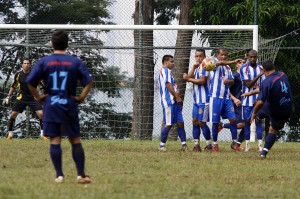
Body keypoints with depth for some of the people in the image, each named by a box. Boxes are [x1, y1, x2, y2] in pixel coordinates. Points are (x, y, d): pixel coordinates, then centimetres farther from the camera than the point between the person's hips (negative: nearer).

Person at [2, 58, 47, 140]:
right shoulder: (18, 75, -3)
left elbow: (41, 86, 2)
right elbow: (13, 86, 13)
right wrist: (8, 97, 11)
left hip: (33, 98, -1)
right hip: (21, 98, 1)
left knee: (41, 114, -15)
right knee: (13, 114, -8)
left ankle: (42, 134, -3)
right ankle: (10, 134, 4)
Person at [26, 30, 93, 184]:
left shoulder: (44, 61, 0)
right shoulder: (75, 62, 1)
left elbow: (30, 82, -7)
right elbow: (89, 81, -7)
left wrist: (38, 97, 3)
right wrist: (82, 97, -1)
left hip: (51, 106, 0)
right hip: (70, 105, 0)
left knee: (54, 141, 1)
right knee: (75, 140, 6)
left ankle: (59, 175, -3)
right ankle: (81, 175, 3)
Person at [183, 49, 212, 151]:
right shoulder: (197, 67, 17)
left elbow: (202, 81, -18)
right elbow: (189, 77, 7)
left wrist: (188, 79, -9)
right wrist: (193, 67, -8)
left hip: (204, 99, -8)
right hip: (196, 99, 8)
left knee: (201, 122, -6)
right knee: (195, 121, 4)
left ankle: (209, 144, 3)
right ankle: (196, 144, 7)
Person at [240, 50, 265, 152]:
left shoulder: (261, 68, 3)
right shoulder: (244, 68, -9)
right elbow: (248, 85, -16)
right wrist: (258, 76, -27)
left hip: (258, 100, 2)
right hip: (247, 100, -2)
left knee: (258, 121, -1)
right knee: (247, 121, 4)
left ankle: (260, 145, -2)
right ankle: (247, 145, 11)